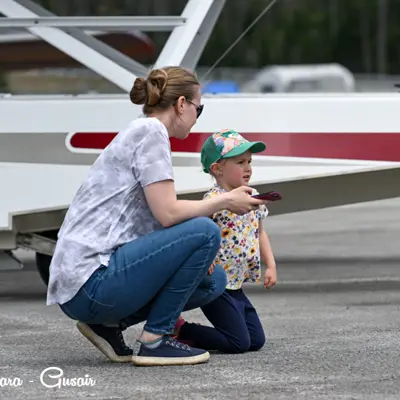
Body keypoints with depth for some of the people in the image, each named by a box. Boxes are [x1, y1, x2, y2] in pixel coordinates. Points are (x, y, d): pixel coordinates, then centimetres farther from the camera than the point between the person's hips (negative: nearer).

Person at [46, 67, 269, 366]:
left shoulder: (138, 133, 22)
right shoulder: (150, 132, -7)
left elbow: (160, 217, 18)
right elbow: (168, 214, -16)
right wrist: (226, 201, -3)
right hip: (89, 282, -10)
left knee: (214, 281, 15)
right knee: (204, 232, -16)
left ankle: (108, 324, 10)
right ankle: (155, 339, -9)